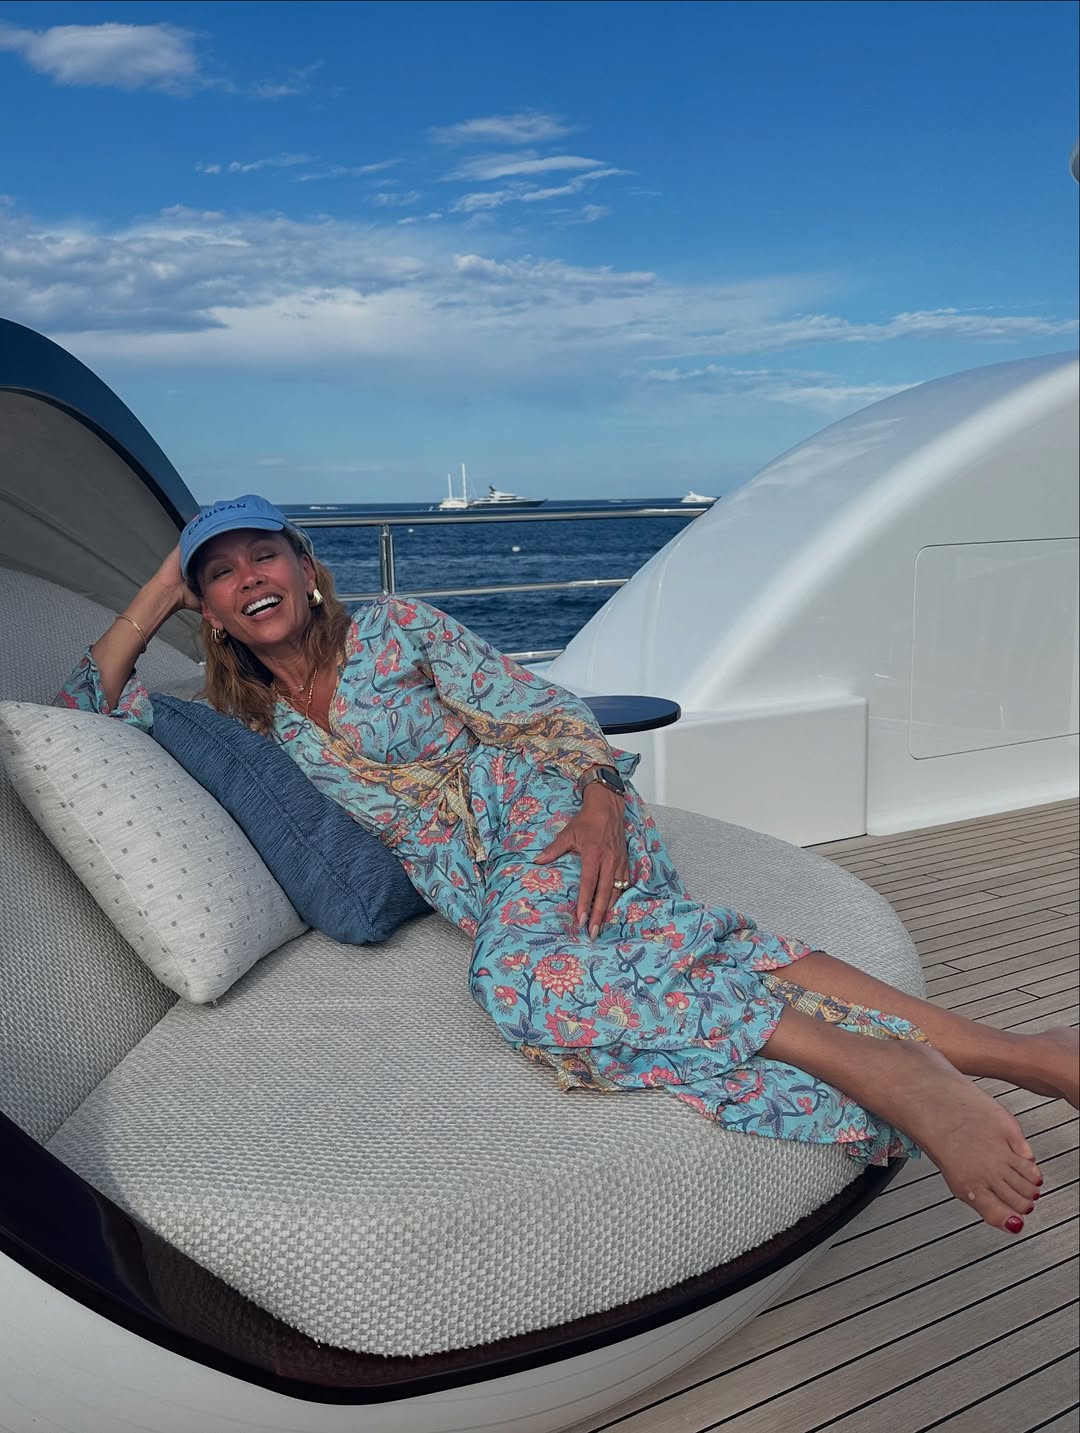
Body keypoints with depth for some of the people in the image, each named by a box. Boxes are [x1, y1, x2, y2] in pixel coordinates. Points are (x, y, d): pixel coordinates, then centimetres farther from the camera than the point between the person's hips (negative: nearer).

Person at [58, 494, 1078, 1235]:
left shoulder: (395, 628, 7)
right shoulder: (257, 731, 18)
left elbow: (533, 710, -1)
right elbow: (88, 713, 22)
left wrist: (599, 800, -18)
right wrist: (155, 593, 17)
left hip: (547, 813, -3)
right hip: (492, 892, 3)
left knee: (516, 971, -37)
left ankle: (888, 1071, -46)